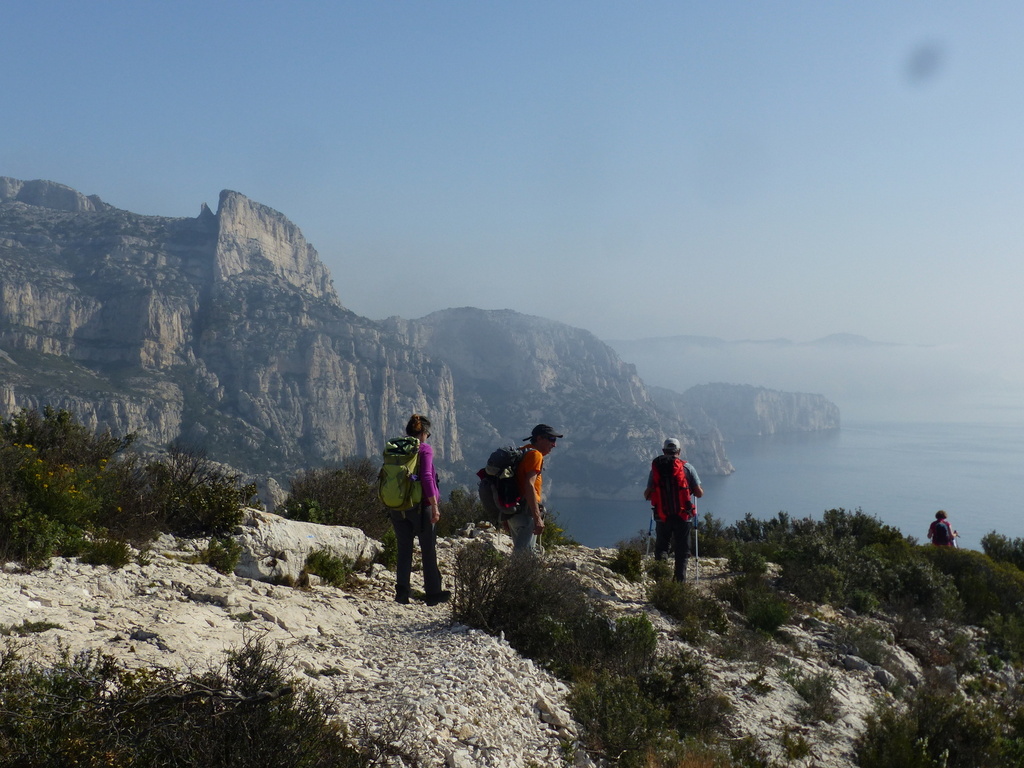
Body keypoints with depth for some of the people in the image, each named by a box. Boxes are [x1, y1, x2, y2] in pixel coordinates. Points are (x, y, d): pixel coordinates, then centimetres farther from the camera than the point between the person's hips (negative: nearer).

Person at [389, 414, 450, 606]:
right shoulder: (425, 449, -8)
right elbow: (426, 477, -17)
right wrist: (434, 506, -15)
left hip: (398, 508, 5)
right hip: (420, 506, -4)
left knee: (403, 549, 9)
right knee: (429, 550, 7)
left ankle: (402, 591, -1)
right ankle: (433, 593, 14)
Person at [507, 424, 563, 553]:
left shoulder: (524, 453, 22)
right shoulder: (535, 455, -7)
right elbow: (529, 485, -19)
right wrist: (537, 518, -23)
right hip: (525, 512, -10)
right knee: (524, 553, -16)